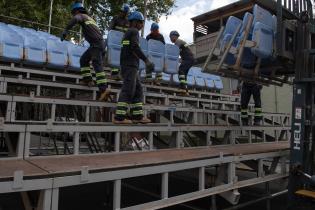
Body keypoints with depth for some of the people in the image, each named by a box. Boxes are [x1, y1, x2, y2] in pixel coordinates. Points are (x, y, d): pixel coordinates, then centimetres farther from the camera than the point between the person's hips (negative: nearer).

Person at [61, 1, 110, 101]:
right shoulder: (89, 18, 31)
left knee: (97, 65, -16)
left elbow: (75, 19, -22)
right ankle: (88, 79, 15)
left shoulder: (81, 15, 4)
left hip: (96, 44, -9)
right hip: (99, 43, 9)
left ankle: (104, 89, -24)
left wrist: (65, 30, -25)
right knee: (83, 60, 19)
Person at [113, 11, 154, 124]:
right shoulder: (134, 31, -2)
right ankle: (119, 117, -18)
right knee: (128, 90, -14)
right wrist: (146, 60, -20)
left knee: (138, 90, 9)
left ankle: (137, 116, 6)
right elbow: (135, 47, -17)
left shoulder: (128, 32, 27)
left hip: (128, 65, 10)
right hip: (130, 65, -10)